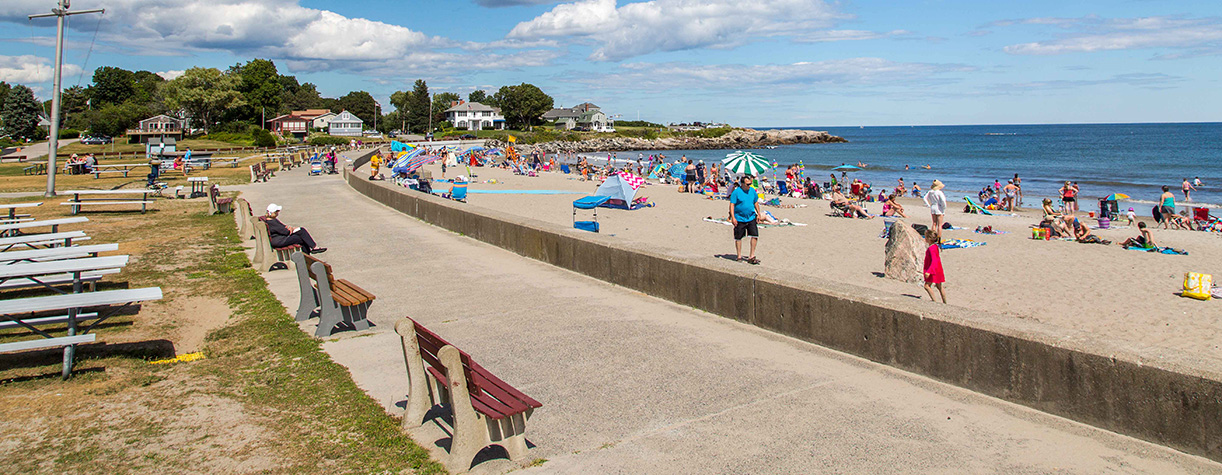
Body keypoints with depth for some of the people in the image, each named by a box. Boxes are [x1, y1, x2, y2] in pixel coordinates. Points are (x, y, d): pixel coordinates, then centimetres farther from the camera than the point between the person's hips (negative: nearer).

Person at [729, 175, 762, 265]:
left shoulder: (752, 191, 7)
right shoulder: (736, 192, -10)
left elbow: (756, 203, 18)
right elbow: (732, 205, -11)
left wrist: (758, 214, 13)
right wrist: (733, 218, -17)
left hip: (751, 218, 4)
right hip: (740, 219, -4)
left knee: (755, 235, -4)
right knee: (738, 237, 5)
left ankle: (752, 256, 3)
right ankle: (739, 256, 19)